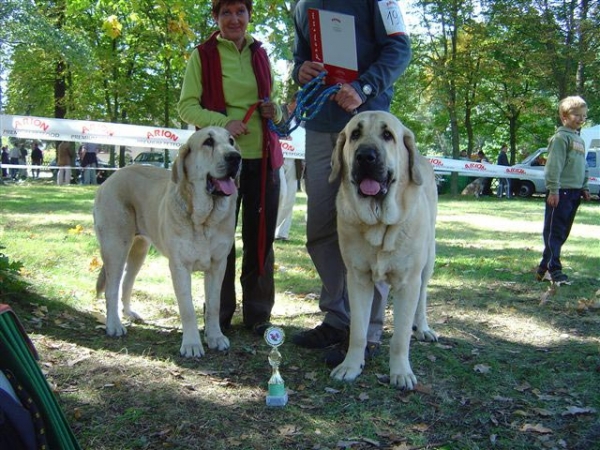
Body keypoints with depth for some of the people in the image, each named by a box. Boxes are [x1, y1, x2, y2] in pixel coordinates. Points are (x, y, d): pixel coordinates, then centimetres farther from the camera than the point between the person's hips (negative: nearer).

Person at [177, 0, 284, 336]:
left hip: (263, 157, 3)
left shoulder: (261, 55, 12)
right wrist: (222, 122, -19)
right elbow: (187, 107, -3)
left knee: (261, 237, 5)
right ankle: (219, 314, 17)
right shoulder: (203, 55, 2)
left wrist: (275, 111, -3)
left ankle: (258, 313, 16)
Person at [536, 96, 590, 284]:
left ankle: (545, 267, 17)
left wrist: (584, 187, 20)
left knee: (563, 232, 11)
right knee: (554, 232, -6)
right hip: (561, 191, -9)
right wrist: (553, 190, -19)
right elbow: (554, 165, -15)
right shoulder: (561, 137, -10)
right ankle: (553, 269, -5)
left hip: (574, 192, 9)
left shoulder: (579, 139, 18)